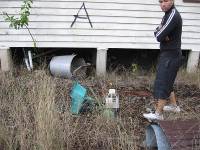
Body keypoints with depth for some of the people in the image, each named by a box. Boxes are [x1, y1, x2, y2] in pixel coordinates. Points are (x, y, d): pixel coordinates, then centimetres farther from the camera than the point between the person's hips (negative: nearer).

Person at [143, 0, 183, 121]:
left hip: (171, 56, -10)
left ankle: (158, 114, 3)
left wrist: (160, 33, -2)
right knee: (167, 82, 20)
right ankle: (174, 106, 34)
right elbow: (157, 32, 9)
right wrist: (162, 35, -12)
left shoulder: (173, 15, -20)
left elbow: (159, 37, -23)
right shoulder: (168, 14, 13)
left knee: (162, 84, -5)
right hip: (167, 54, 10)